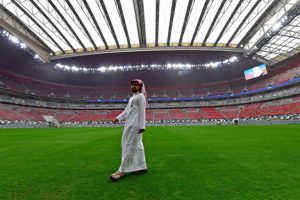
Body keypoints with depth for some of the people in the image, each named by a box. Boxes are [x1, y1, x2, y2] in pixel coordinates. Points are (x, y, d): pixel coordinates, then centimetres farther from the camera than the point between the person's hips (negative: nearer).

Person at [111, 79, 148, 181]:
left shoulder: (141, 96, -4)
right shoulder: (132, 98, 23)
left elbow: (142, 111, -13)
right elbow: (126, 111, 20)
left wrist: (142, 126, -18)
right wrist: (118, 118, 9)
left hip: (135, 125, -9)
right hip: (130, 124, 9)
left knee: (129, 146, -5)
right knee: (137, 145, 12)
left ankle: (122, 170, 3)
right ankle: (142, 167, 23)